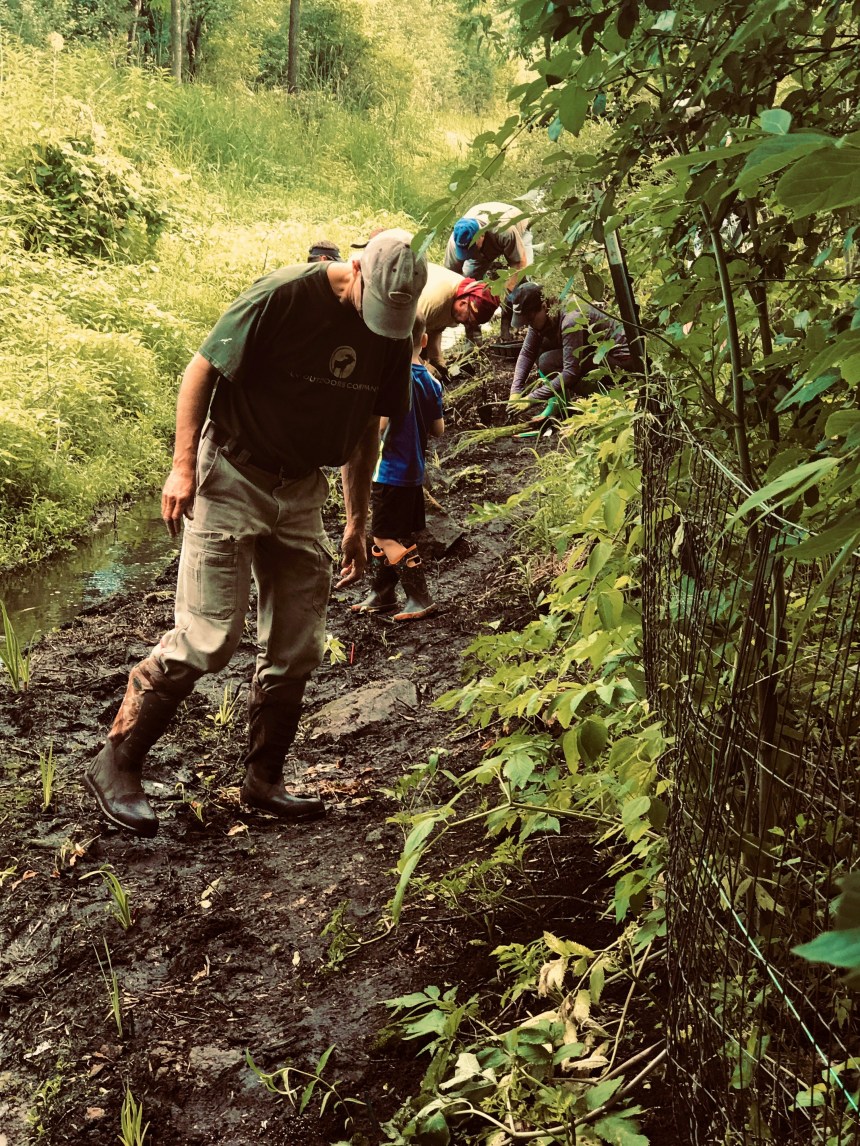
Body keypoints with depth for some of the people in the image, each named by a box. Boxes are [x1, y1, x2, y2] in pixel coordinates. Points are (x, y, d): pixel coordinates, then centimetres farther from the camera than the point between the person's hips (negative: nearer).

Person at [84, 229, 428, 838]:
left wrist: (358, 521, 13)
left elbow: (366, 428, 12)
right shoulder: (283, 297, -19)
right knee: (209, 637, -11)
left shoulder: (393, 334, 1)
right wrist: (184, 466, -17)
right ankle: (116, 765, 4)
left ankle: (264, 780, 21)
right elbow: (201, 371, -12)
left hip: (300, 493, 6)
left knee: (298, 648, 6)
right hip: (232, 479, -6)